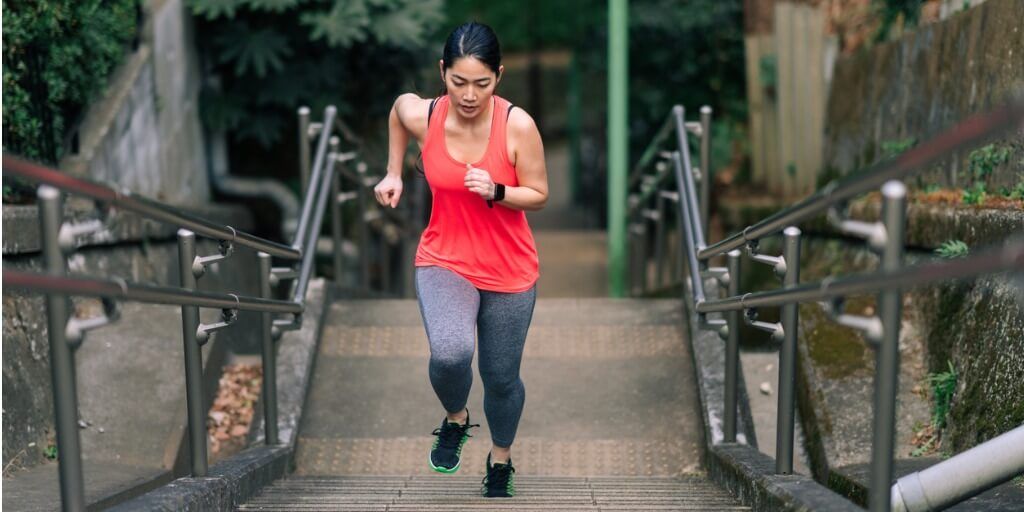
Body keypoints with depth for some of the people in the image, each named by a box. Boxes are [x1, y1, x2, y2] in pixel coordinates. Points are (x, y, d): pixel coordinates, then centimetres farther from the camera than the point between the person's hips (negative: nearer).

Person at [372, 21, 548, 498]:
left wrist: (495, 191, -27)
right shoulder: (420, 115, -15)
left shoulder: (518, 125, -20)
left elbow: (538, 195, -9)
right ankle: (455, 419, 8)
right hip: (444, 261, 0)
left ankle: (501, 460, 44)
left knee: (501, 377, 13)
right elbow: (397, 110, 10)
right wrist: (394, 173, 8)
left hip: (509, 270, 0)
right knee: (450, 353, -27)